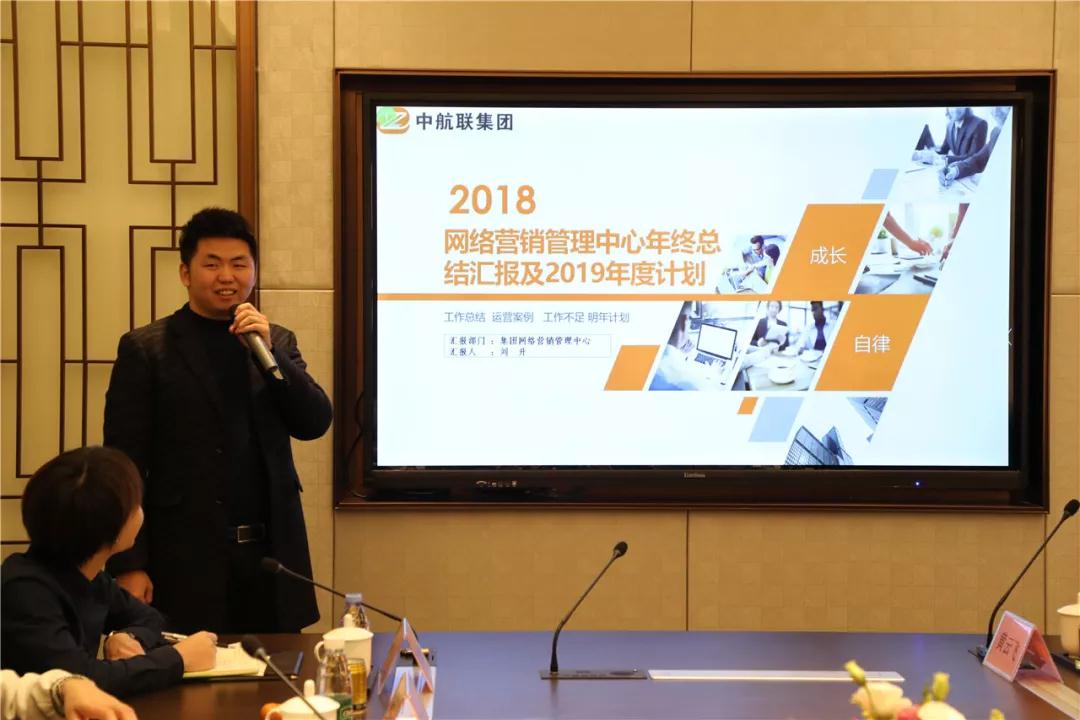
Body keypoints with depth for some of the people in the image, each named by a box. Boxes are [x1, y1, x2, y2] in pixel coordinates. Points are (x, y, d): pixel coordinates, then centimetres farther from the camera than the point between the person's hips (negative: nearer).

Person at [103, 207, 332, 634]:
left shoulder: (277, 341, 12)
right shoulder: (145, 350, -1)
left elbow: (315, 423, 3)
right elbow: (125, 463, -4)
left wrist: (268, 350, -10)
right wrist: (129, 566, -9)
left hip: (270, 554, 4)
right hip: (186, 561, -3)